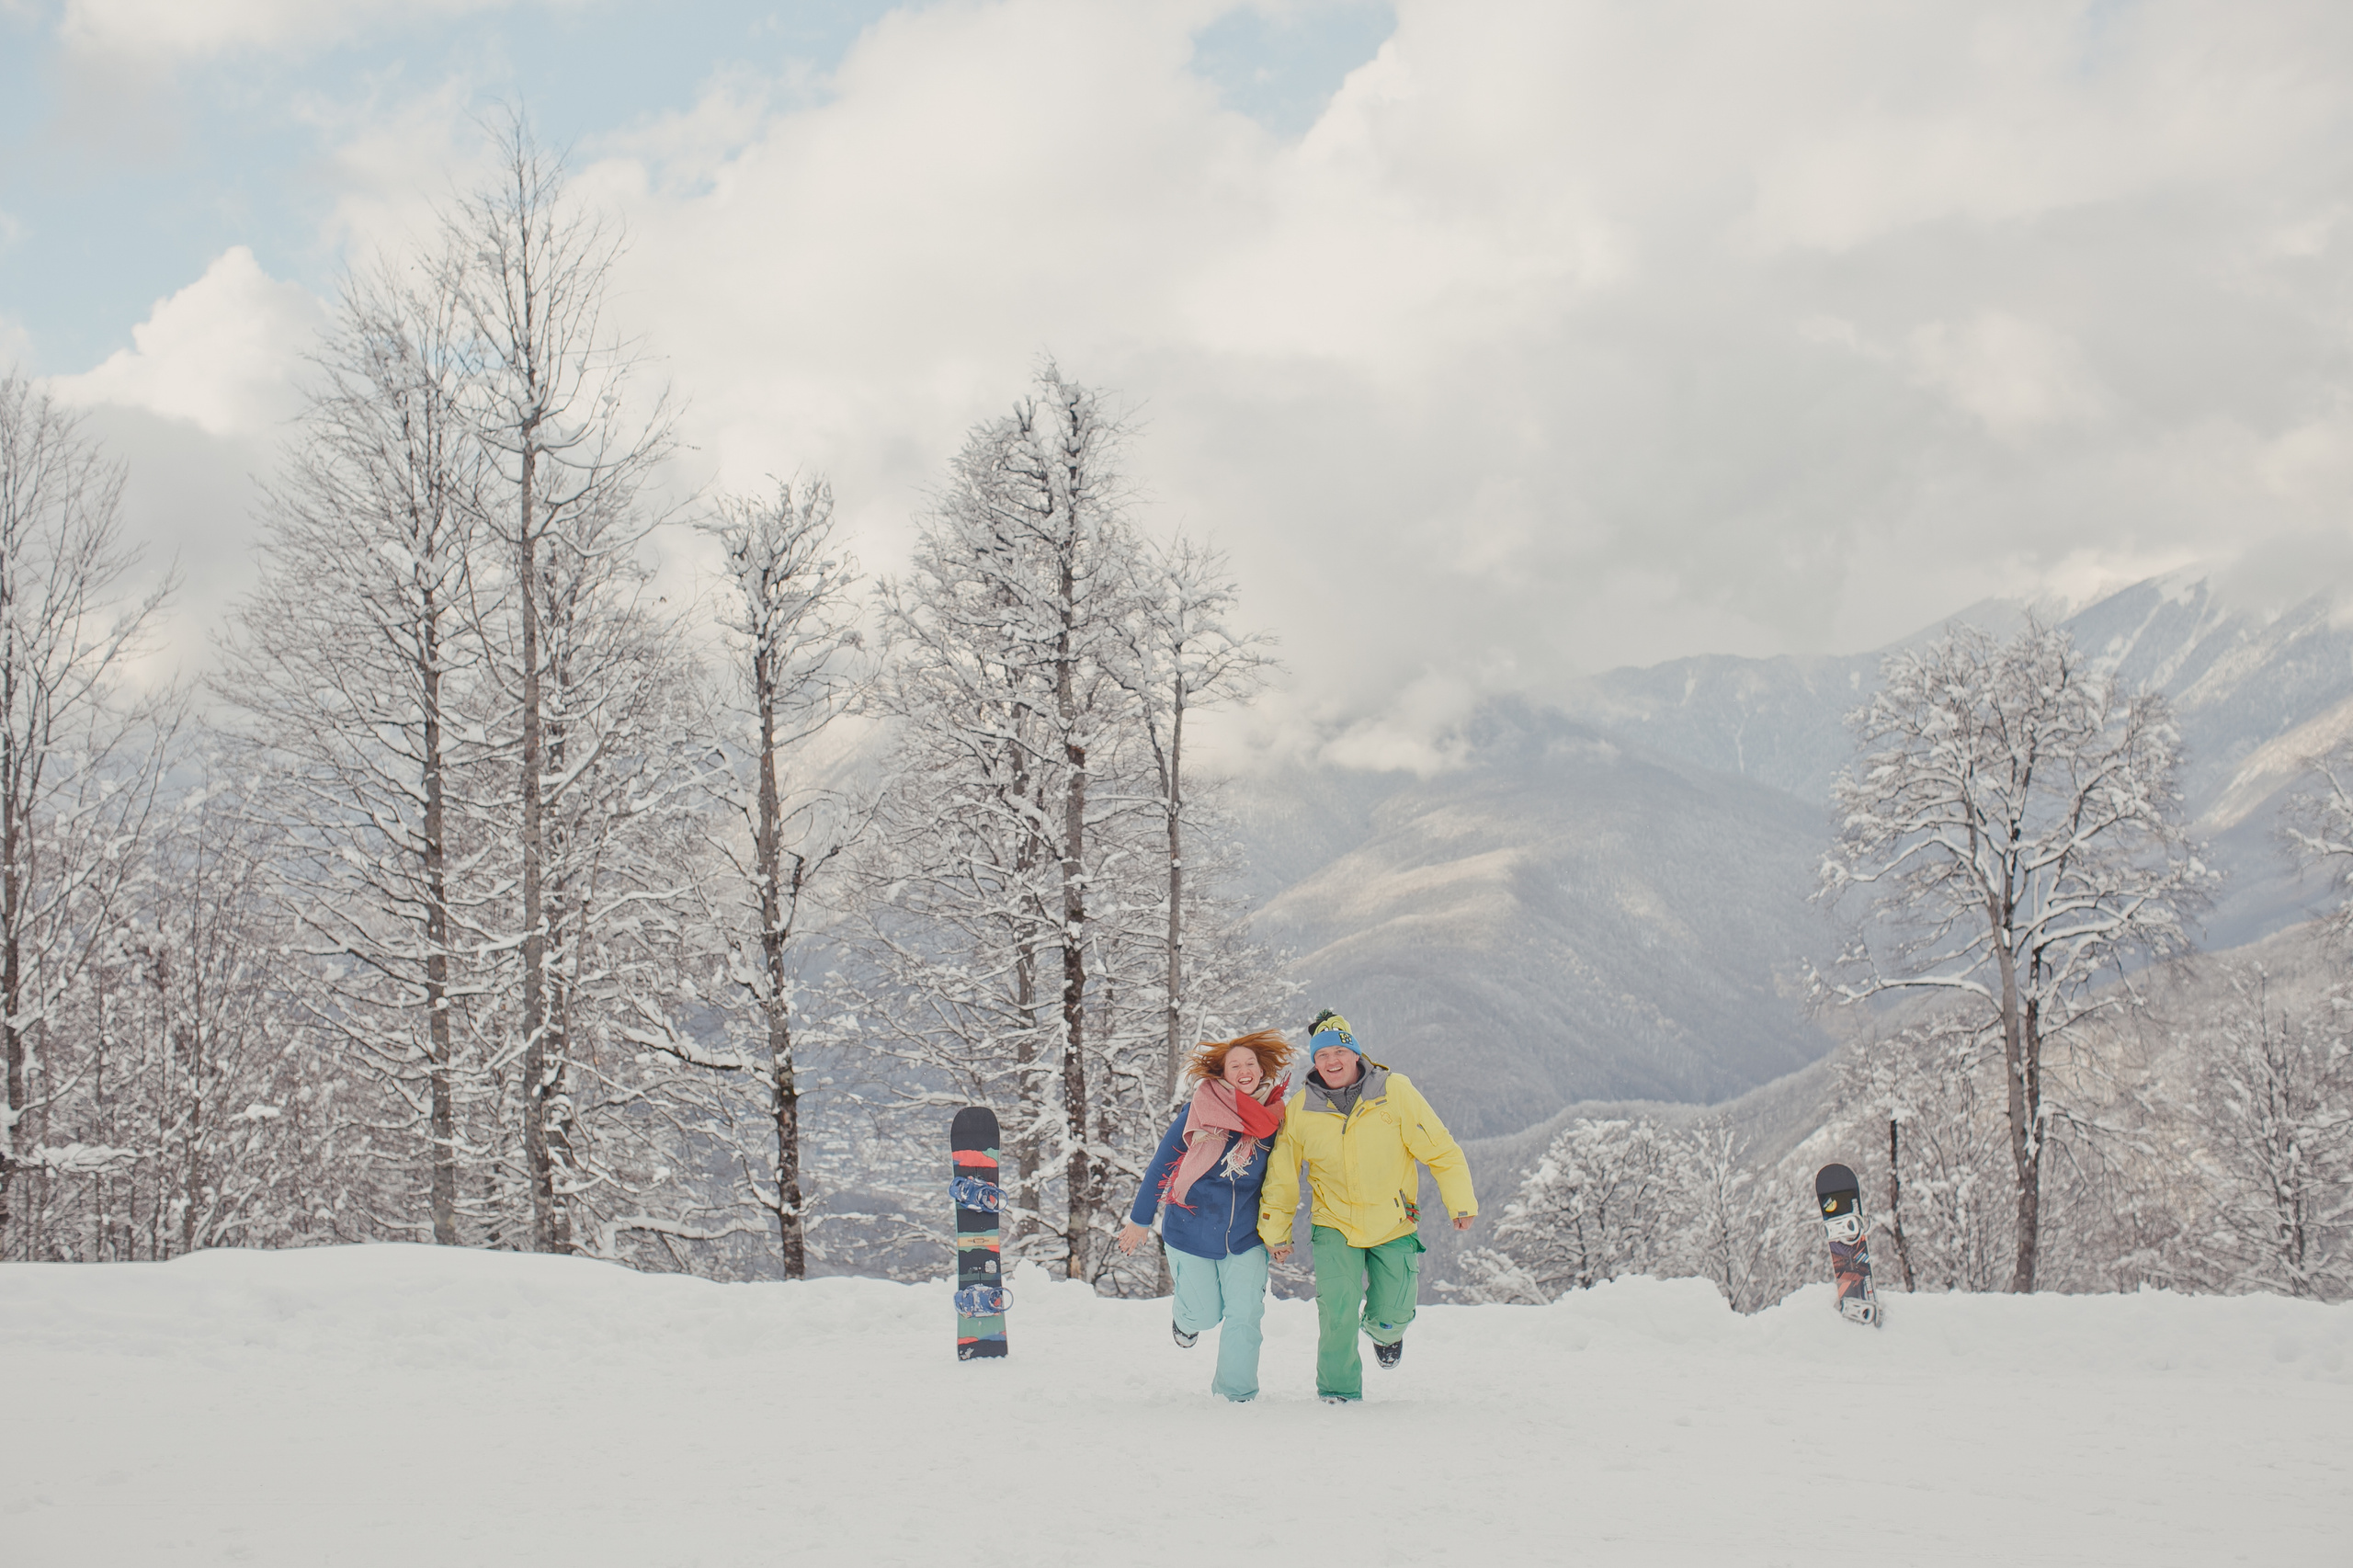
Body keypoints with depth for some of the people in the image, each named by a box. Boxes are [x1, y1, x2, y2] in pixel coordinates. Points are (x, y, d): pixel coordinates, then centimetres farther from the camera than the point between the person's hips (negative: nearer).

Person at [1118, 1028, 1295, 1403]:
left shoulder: (1273, 1116, -4)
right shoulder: (1198, 1111, -12)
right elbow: (1161, 1165, -2)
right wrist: (1140, 1220, 3)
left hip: (1246, 1237, 2)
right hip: (1191, 1232, -2)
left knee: (1244, 1316, -5)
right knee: (1205, 1315, 9)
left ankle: (1236, 1392, 12)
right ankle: (1186, 1318, 45)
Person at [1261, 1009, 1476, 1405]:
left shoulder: (1395, 1092, -12)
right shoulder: (1300, 1109, -8)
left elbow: (1441, 1150, -6)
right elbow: (1282, 1174, 5)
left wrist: (1461, 1204, -6)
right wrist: (1276, 1231, 9)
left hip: (1394, 1227, 0)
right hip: (1334, 1227, 0)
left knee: (1392, 1317, 2)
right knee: (1337, 1312, -13)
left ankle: (1384, 1332, 40)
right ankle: (1338, 1389, 9)